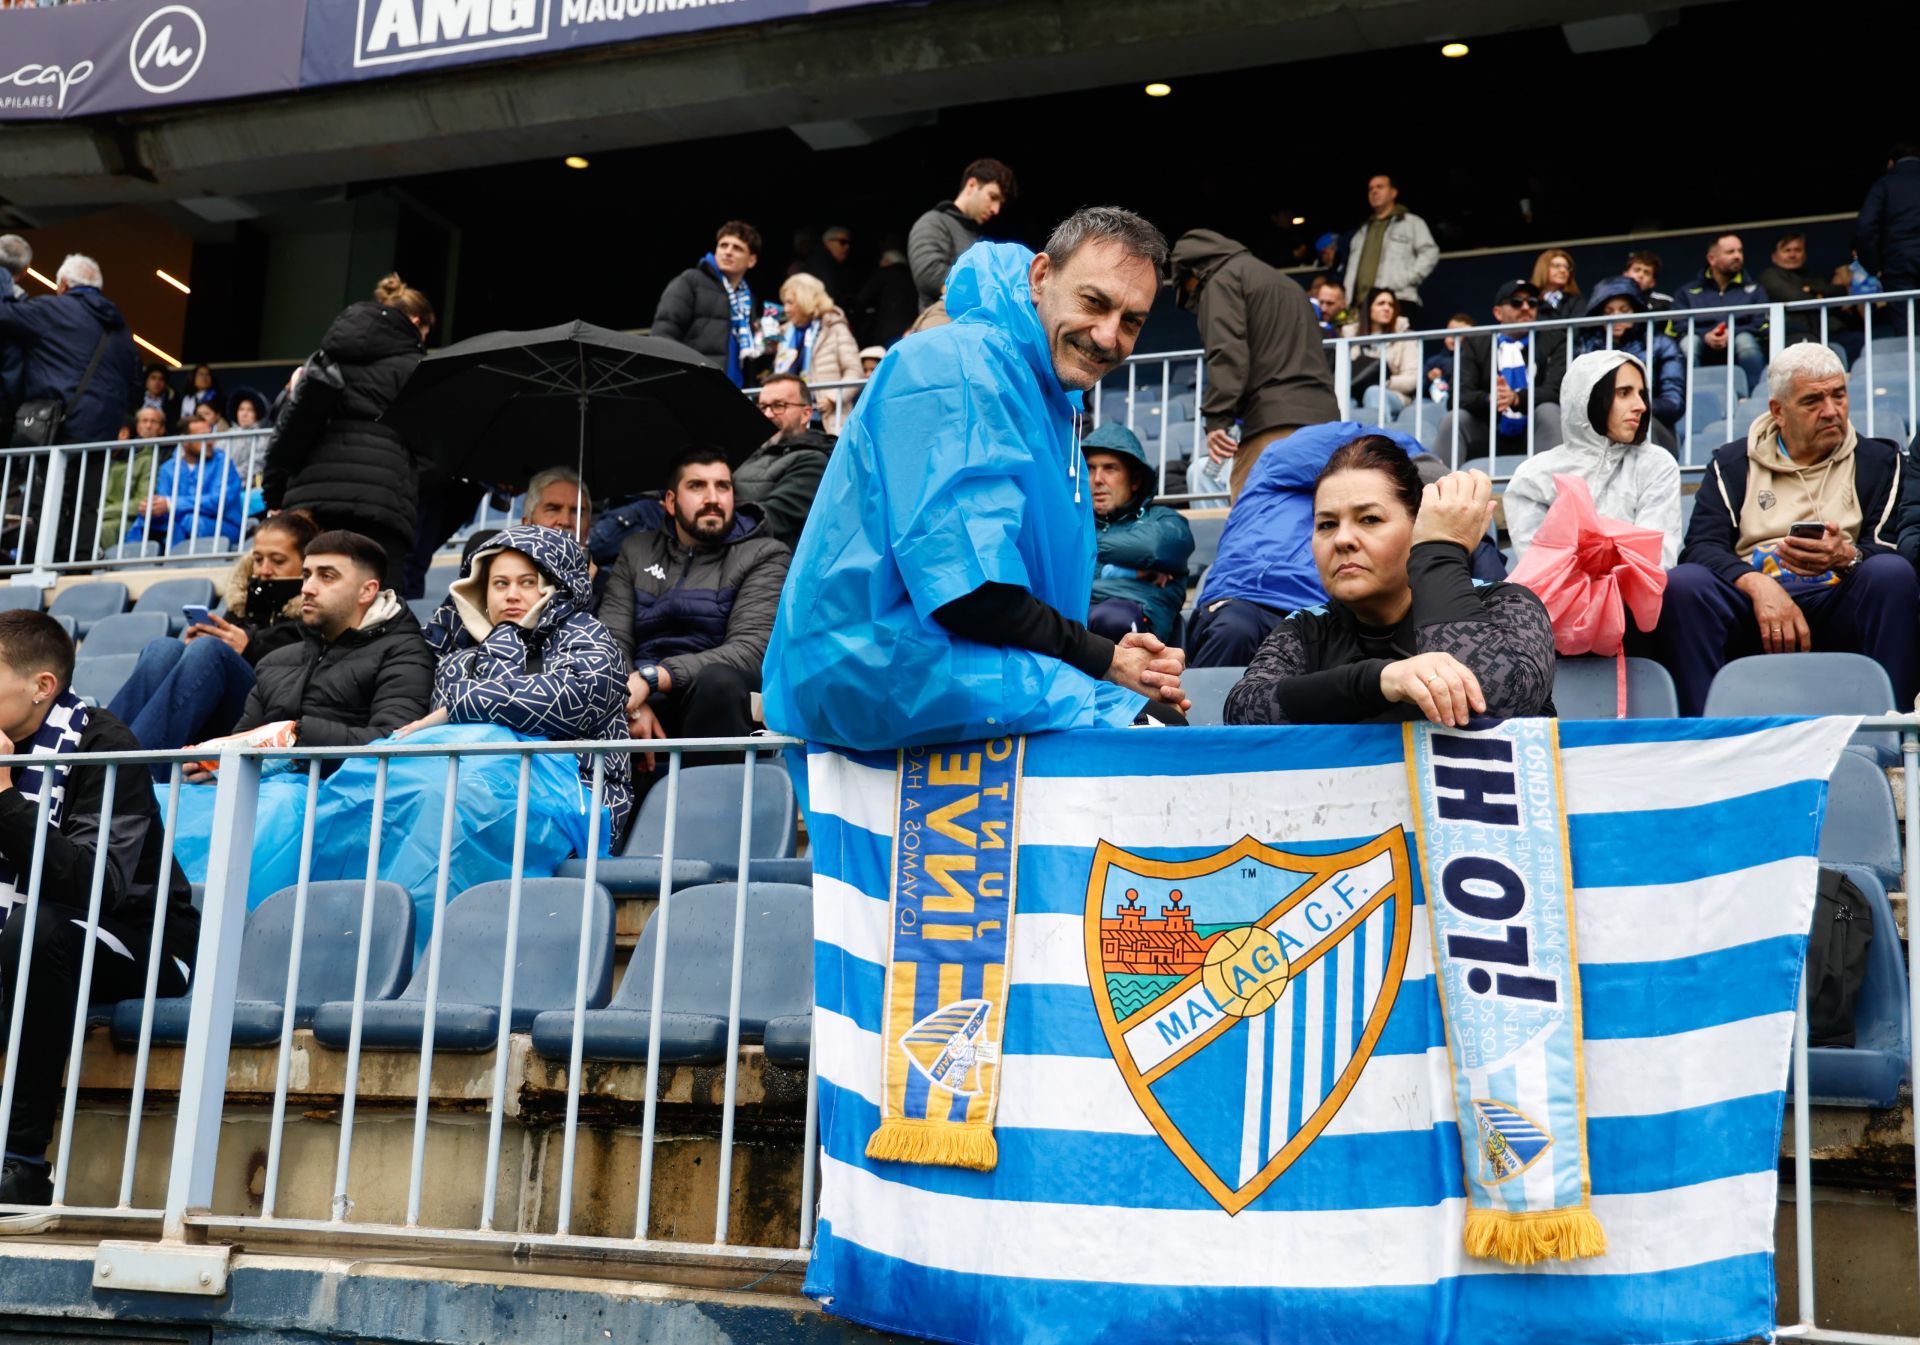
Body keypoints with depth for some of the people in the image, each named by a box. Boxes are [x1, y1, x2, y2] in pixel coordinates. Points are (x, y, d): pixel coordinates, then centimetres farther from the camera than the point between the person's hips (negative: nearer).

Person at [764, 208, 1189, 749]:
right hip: (877, 660, -10)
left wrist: (1111, 656, -5)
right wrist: (1103, 661, -13)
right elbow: (965, 588, -21)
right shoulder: (959, 365, -13)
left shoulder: (1053, 401, 18)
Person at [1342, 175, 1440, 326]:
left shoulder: (1411, 222, 14)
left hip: (1399, 301, -5)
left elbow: (1430, 253, 3)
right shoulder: (1362, 232, 30)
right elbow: (1352, 269, 23)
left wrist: (1407, 279, -10)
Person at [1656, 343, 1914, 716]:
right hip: (1751, 604, 0)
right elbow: (1701, 546, 1)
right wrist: (1759, 586, -19)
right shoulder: (1732, 463, 17)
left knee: (1893, 574, -30)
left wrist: (1847, 556, -20)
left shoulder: (1877, 460, 18)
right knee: (1680, 584, -29)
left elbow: (1892, 551, 5)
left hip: (1838, 610, 0)